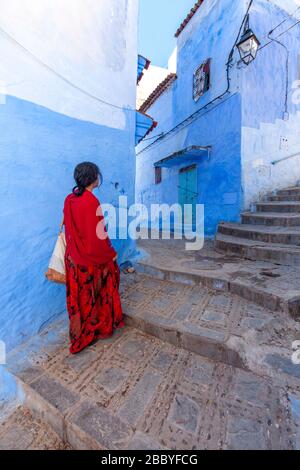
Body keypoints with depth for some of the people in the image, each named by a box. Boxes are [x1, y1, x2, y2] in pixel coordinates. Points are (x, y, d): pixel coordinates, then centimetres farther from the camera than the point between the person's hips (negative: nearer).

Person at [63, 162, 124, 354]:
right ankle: (97, 329, 34)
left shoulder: (70, 199, 2)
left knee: (80, 295, 21)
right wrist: (111, 254, -9)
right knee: (95, 295, 13)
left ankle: (80, 330, 41)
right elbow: (98, 234, -22)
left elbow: (69, 227, 10)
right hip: (91, 259, -7)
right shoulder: (91, 201, -23)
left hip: (74, 257, 8)